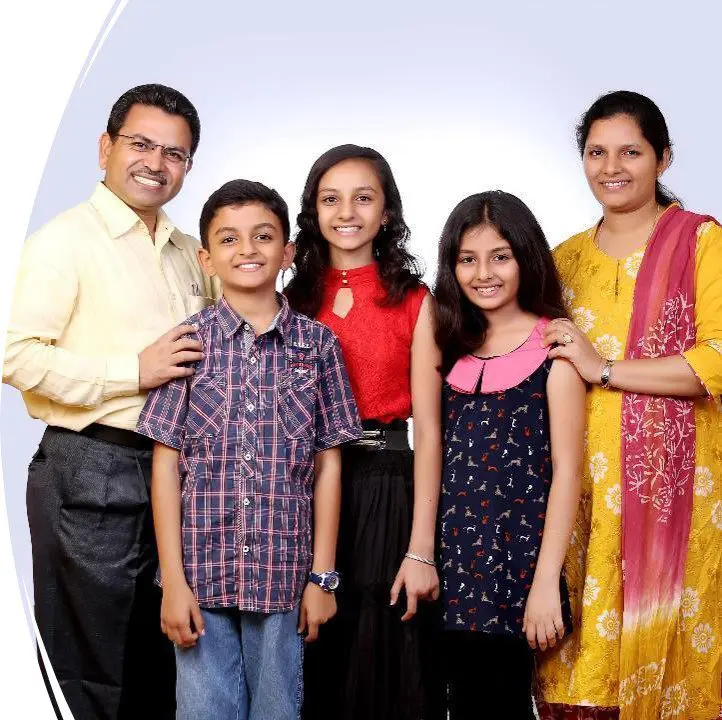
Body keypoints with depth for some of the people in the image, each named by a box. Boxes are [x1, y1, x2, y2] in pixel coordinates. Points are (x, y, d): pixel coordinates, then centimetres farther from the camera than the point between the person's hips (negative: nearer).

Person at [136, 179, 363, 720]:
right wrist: (173, 580, -5)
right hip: (201, 571, 0)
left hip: (283, 574, 1)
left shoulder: (317, 344, 2)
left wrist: (322, 576, 2)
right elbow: (167, 465, -1)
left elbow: (328, 466, 4)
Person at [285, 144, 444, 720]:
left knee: (384, 662, 4)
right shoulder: (294, 301, 8)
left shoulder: (414, 303, 0)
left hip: (386, 489, -2)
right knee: (312, 665, 11)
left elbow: (428, 429, -6)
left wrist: (420, 549, -12)